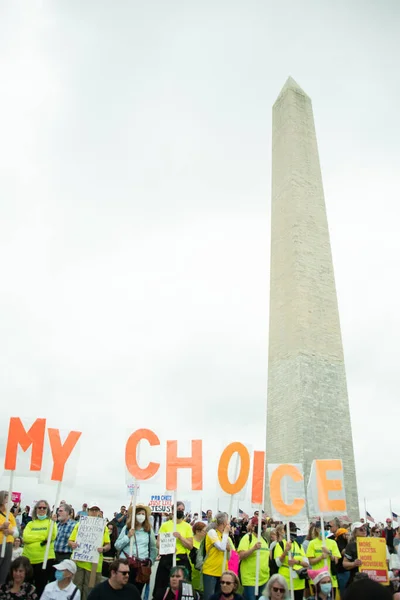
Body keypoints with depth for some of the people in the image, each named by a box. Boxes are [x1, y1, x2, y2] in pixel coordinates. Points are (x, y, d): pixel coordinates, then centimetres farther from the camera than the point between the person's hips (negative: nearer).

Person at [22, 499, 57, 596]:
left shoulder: (51, 522, 2)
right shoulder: (30, 523, 9)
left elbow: (52, 537, -14)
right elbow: (25, 538, -8)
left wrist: (52, 523, -27)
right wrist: (43, 538, -12)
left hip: (45, 560, -3)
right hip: (29, 560, 3)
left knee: (41, 587, 5)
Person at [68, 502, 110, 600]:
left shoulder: (103, 527, 7)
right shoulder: (79, 524, 7)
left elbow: (108, 545, 6)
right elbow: (69, 541, 8)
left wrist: (103, 549, -16)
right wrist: (72, 544, -14)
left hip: (94, 564, 0)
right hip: (78, 561, 0)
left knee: (89, 591, 4)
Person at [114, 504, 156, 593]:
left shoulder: (149, 530, 5)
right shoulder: (126, 528, 3)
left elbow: (153, 548, 14)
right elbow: (117, 546, 2)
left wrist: (151, 561, 7)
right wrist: (128, 536, -9)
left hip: (143, 565, 1)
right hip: (126, 563, -1)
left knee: (138, 592, 3)